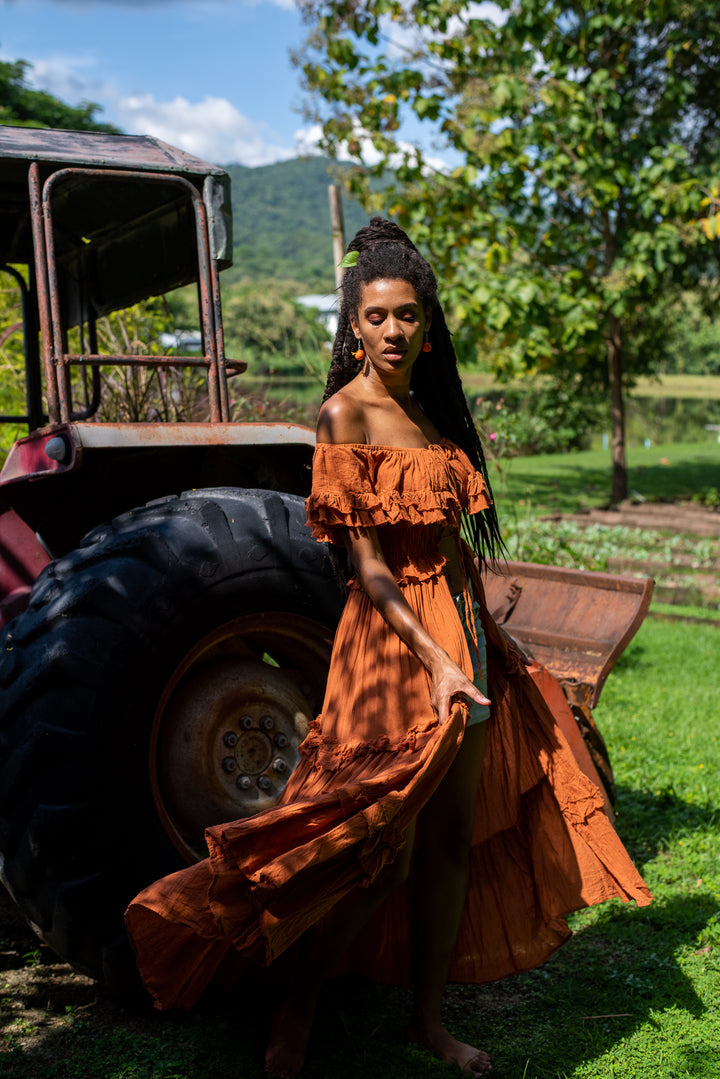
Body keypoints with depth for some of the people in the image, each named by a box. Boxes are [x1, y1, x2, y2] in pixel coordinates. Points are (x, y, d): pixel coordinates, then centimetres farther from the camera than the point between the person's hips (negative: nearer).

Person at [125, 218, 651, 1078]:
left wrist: (476, 639, 17)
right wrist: (435, 660, -23)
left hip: (461, 628, 8)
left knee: (457, 837, 13)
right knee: (385, 852, -4)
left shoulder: (431, 411, 12)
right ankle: (297, 1007, 17)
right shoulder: (346, 412, -11)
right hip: (394, 635, -8)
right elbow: (369, 564, -16)